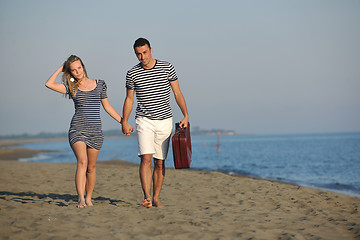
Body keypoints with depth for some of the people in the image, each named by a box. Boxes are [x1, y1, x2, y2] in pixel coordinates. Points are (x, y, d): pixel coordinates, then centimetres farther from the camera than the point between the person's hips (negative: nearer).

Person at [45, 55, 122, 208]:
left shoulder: (99, 85, 9)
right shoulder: (71, 88, 4)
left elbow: (107, 107, 16)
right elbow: (49, 84, -9)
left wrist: (123, 122, 12)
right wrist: (60, 69, 3)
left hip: (95, 131, 2)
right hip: (77, 130, -2)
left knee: (91, 167, 7)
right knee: (82, 162, -21)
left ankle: (88, 198, 21)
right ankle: (81, 200, -27)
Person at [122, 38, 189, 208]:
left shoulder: (167, 68, 1)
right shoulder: (132, 74, 1)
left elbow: (177, 93, 5)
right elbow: (129, 99, 11)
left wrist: (186, 115, -2)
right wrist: (124, 122, 5)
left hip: (164, 122, 1)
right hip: (144, 122, -1)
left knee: (160, 162, 4)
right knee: (146, 159, -17)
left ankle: (156, 198, 12)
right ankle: (147, 197, -21)